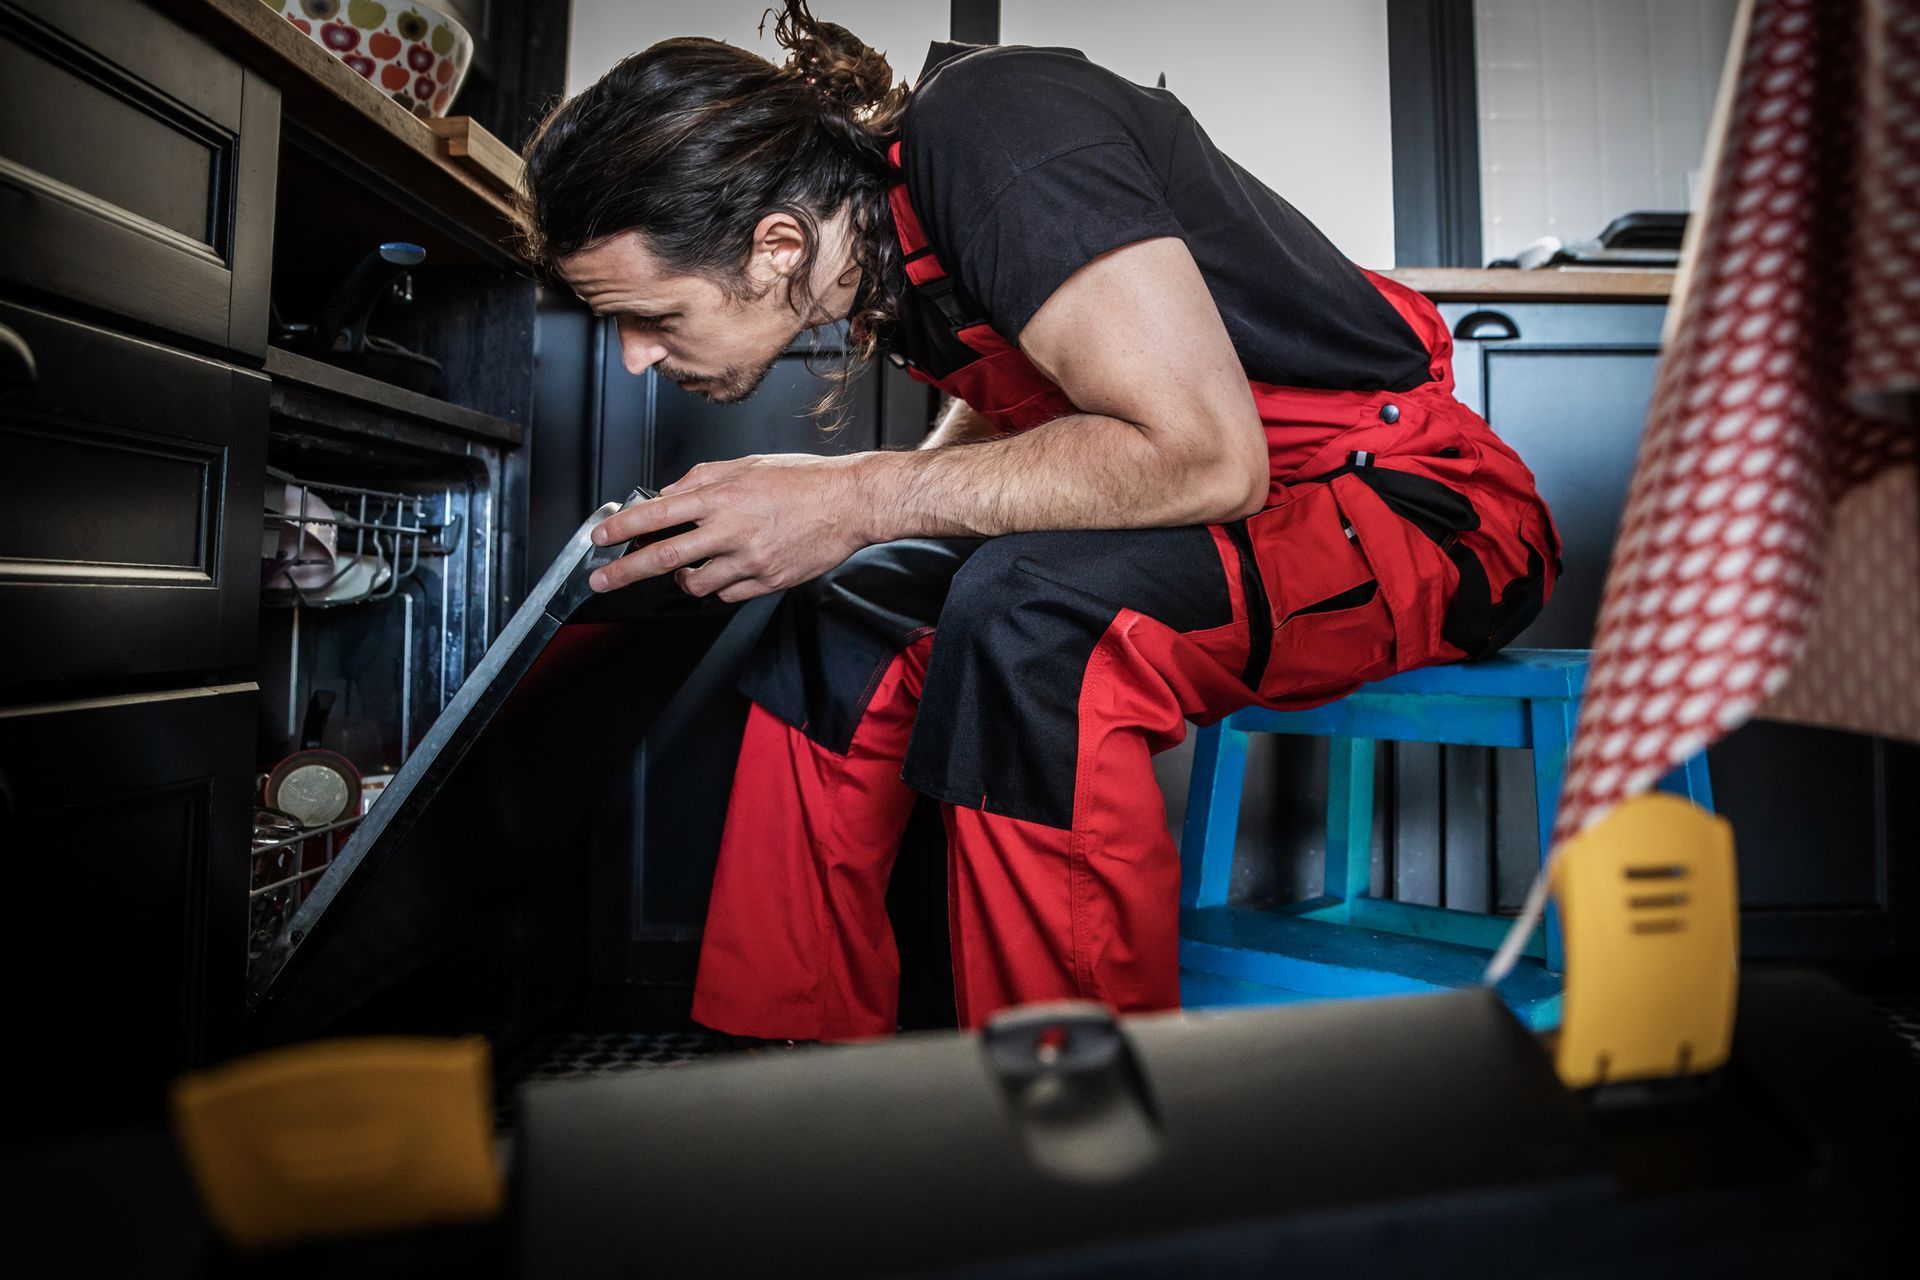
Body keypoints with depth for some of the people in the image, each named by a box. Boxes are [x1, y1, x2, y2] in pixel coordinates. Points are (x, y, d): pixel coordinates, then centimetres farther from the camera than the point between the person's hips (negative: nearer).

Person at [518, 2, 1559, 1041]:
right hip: (1223, 516, 8)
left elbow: (1204, 457, -30)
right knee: (836, 626, -1)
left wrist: (857, 500, -24)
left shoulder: (986, 129, -23)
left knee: (1026, 615, -35)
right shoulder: (870, 218, 2)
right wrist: (801, 525, 0)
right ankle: (787, 1073, 6)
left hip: (1419, 504, -7)